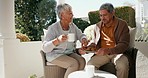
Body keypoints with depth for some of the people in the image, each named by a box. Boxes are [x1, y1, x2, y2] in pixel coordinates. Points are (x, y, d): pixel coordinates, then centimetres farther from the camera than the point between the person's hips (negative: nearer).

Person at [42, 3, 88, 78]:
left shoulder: (72, 25, 5)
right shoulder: (53, 28, -13)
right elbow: (45, 48, -18)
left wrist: (84, 39, -13)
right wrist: (57, 40, -35)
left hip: (70, 53, 5)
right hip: (55, 54, -5)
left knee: (82, 61, -25)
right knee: (74, 63, -29)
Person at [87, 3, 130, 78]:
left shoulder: (122, 24, -2)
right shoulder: (98, 26, 11)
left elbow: (124, 44, -11)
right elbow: (95, 43, 20)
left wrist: (108, 50, -27)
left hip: (117, 52, -3)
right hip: (102, 53, 3)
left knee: (123, 65, -33)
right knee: (90, 64, -24)